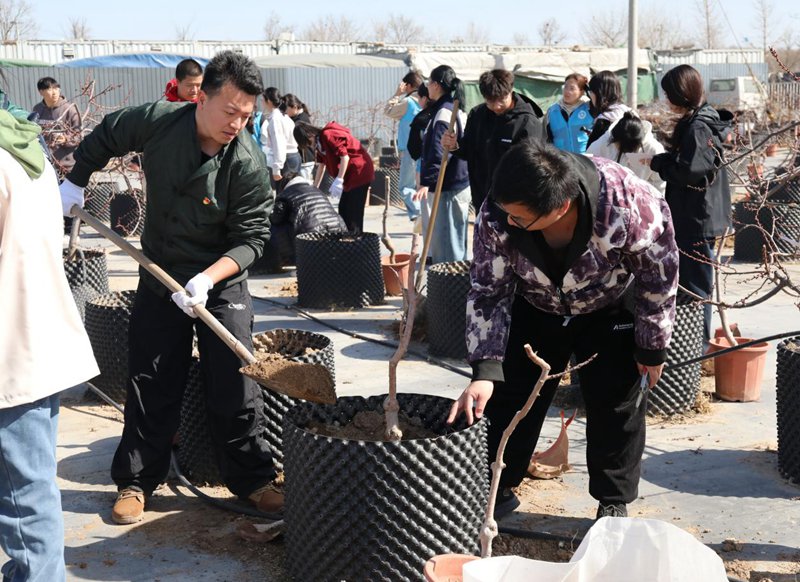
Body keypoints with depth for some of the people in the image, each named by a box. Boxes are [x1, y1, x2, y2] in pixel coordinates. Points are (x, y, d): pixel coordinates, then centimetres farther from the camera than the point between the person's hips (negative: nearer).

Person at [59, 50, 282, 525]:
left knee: (235, 386, -1)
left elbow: (251, 237, -19)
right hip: (159, 277, 2)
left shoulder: (249, 164, -22)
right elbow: (105, 137, 6)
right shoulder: (157, 121, -15)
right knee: (150, 384, 8)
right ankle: (137, 481, 20)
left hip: (222, 282, -2)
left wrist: (207, 278, -32)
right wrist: (75, 183, 12)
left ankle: (252, 478, 14)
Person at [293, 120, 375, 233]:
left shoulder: (328, 135, -18)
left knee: (354, 213, -10)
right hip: (349, 177, 10)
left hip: (360, 172, -10)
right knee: (343, 211, 12)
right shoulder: (319, 142, 12)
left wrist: (339, 180, -25)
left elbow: (345, 156, -24)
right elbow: (322, 164, 18)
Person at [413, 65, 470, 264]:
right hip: (459, 183, 10)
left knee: (448, 239, -7)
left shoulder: (443, 113, -16)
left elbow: (438, 152, -25)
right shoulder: (456, 110, 14)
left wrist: (426, 182, -31)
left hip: (448, 188, -10)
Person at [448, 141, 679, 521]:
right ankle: (497, 489, 22)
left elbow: (659, 275, -22)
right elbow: (488, 293, -20)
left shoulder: (627, 203, -40)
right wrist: (484, 370, -29)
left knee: (617, 405, 1)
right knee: (509, 396, 2)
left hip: (612, 310, -2)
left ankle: (614, 503, 21)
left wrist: (653, 347, -11)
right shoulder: (496, 218, -33)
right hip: (536, 308, 2)